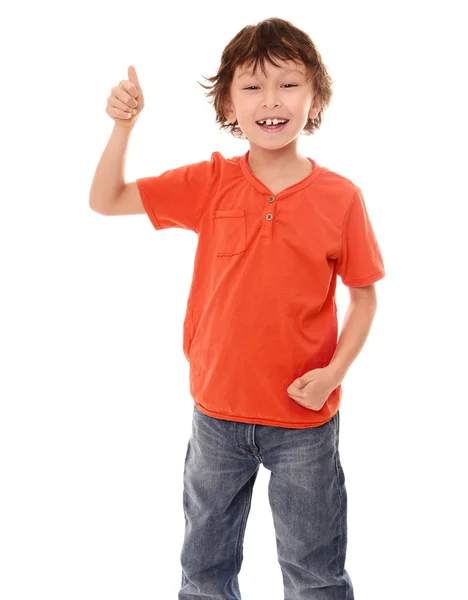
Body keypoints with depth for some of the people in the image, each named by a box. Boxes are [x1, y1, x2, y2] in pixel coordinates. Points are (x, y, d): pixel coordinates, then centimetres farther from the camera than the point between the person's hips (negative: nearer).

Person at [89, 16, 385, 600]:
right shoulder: (210, 183, -6)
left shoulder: (340, 198, -10)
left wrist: (334, 371, -14)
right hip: (218, 411, 2)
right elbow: (105, 200, -4)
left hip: (304, 420, -1)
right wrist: (123, 124, -18)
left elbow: (364, 294, -1)